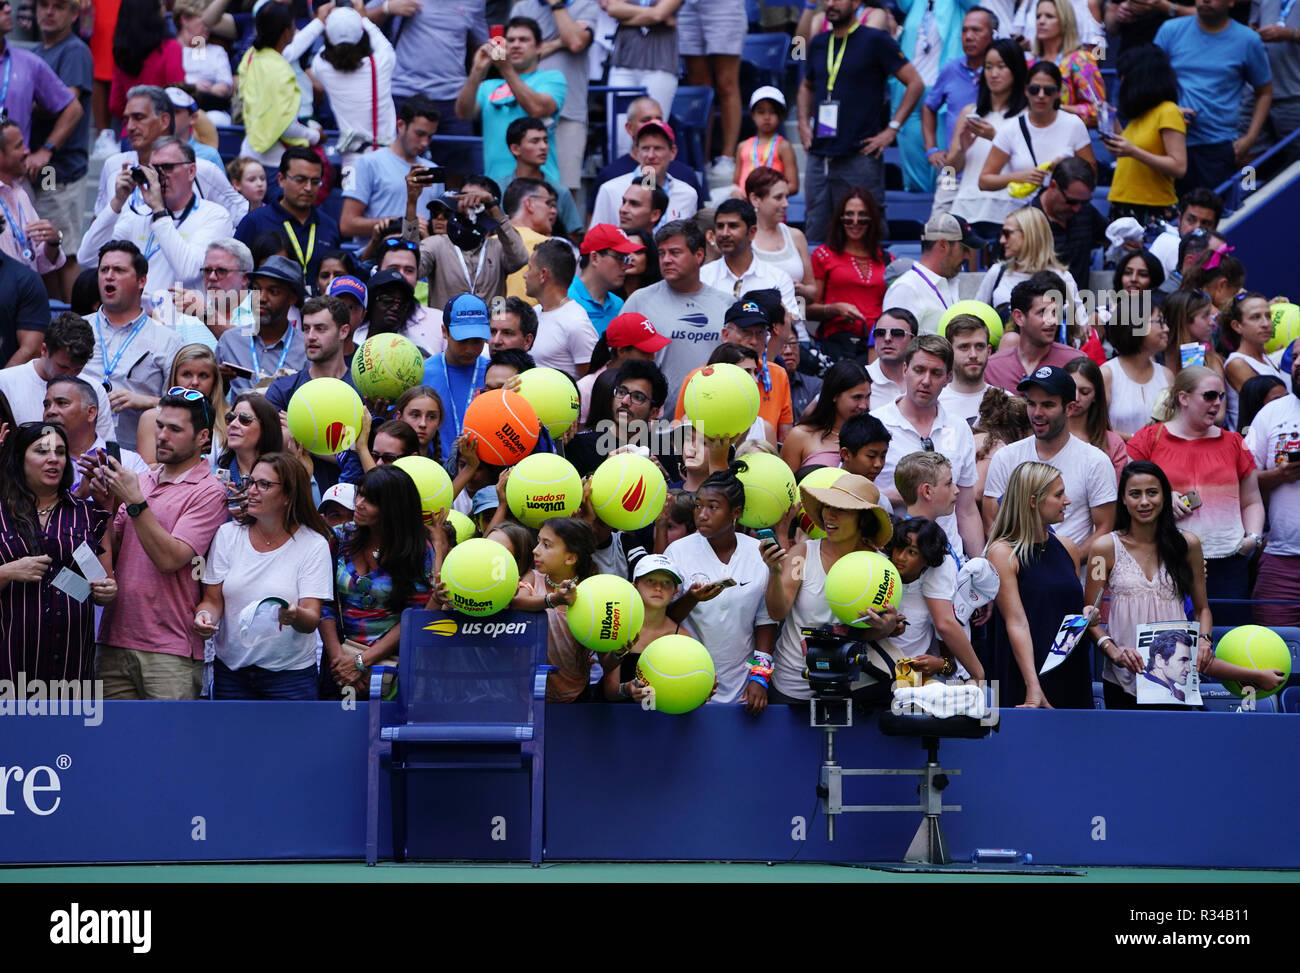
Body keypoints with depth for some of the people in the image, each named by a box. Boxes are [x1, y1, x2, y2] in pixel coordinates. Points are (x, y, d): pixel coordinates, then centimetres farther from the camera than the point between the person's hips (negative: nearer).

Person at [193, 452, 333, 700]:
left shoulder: (314, 545, -6)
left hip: (289, 672, -2)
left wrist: (295, 616, -34)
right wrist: (205, 615, -19)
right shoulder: (227, 535, 3)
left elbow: (312, 620, -12)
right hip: (230, 669, 2)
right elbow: (213, 599, 3)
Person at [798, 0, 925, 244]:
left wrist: (892, 129, -9)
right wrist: (804, 122, 15)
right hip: (819, 157, 6)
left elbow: (915, 83, -4)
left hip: (859, 158, -6)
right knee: (815, 236, 6)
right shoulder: (819, 43, 16)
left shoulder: (874, 41, -2)